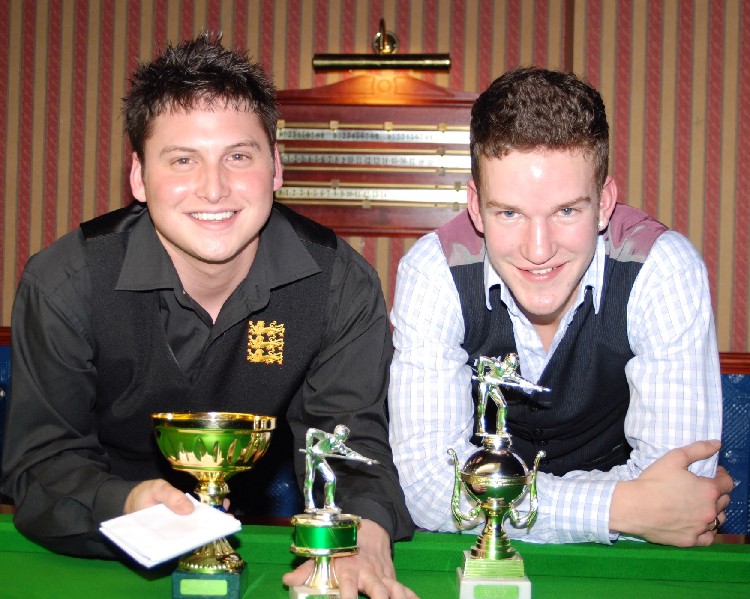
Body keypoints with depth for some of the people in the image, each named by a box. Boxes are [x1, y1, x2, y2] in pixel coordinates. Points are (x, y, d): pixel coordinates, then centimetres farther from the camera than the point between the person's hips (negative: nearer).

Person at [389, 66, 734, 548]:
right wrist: (620, 508, -30)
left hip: (616, 561, 0)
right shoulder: (432, 274, -20)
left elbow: (680, 490, -23)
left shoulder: (667, 272, -22)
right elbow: (428, 482, -25)